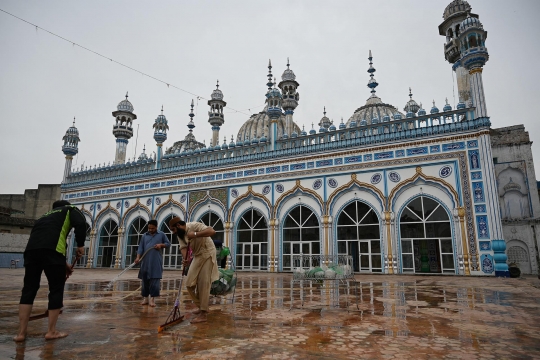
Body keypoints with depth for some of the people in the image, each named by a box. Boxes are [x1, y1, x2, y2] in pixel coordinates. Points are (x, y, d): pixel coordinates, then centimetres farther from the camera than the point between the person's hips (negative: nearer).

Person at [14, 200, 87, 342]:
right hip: (52, 249, -6)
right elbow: (80, 223, -3)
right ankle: (51, 331, 9)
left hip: (31, 249, 6)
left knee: (28, 289, 12)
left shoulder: (47, 215, 38)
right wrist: (80, 245, 7)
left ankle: (21, 333, 12)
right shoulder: (70, 210, 21)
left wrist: (63, 264, 37)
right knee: (56, 289, 4)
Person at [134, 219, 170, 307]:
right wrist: (138, 257, -9)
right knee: (145, 280, 7)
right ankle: (145, 298, 18)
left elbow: (168, 243, 11)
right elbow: (140, 248, 5)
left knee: (155, 280, -5)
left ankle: (152, 299, 0)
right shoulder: (145, 236, 11)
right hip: (146, 262, 3)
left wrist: (161, 245, -9)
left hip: (156, 262, -2)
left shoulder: (161, 234, 7)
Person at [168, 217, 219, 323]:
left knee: (203, 284, -8)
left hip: (207, 255, -8)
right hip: (197, 256, 8)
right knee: (189, 283, 6)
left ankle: (203, 314, -1)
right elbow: (183, 248, -10)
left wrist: (195, 234, -42)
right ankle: (200, 306, 23)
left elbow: (212, 231, -35)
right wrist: (185, 259, -30)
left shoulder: (195, 226, -22)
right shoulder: (180, 234, 2)